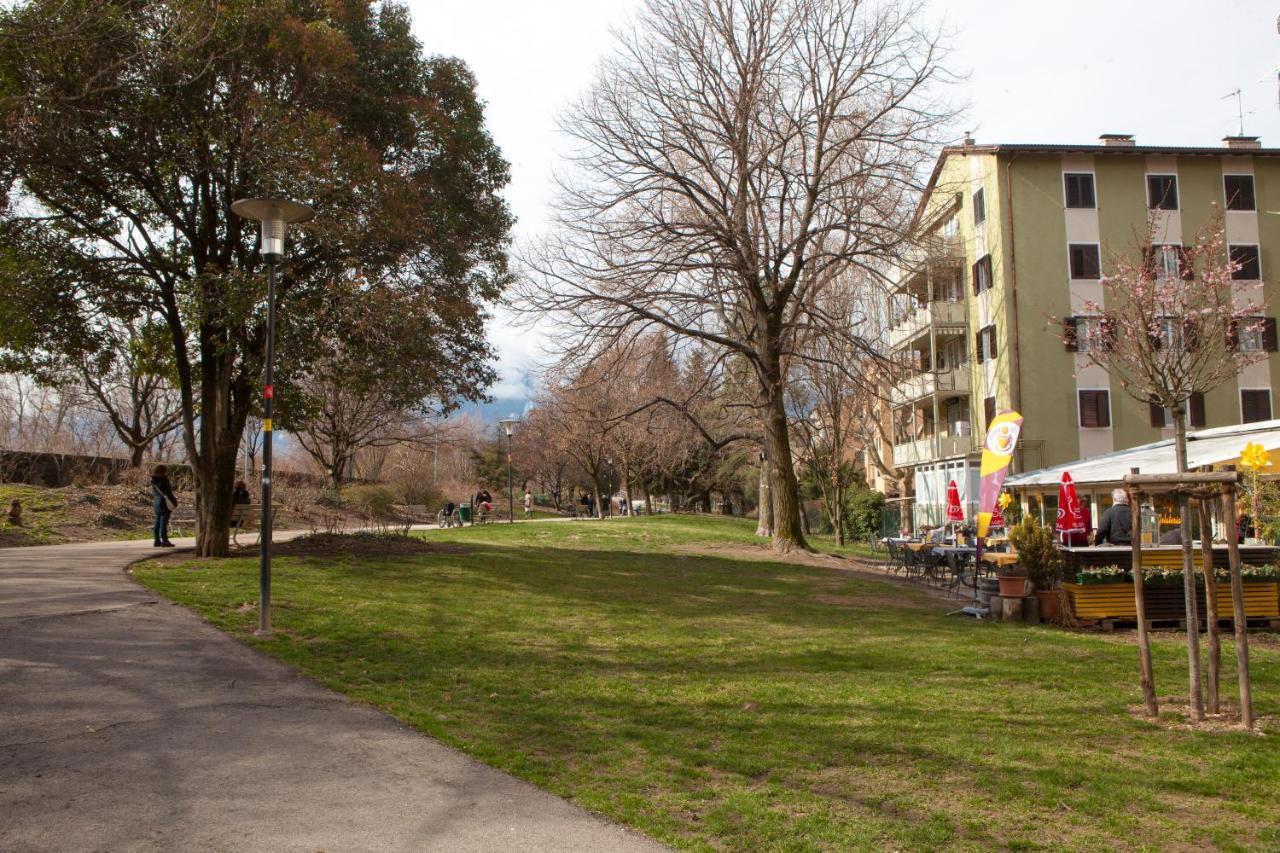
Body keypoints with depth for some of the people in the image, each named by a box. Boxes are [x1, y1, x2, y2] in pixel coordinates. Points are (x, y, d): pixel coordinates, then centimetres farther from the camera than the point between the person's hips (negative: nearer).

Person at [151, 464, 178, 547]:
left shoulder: (154, 482, 8)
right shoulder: (163, 482, -17)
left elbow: (153, 494, 15)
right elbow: (168, 493, -15)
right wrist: (174, 502, -4)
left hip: (156, 504, 8)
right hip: (164, 504, -8)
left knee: (157, 522, 10)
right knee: (164, 522, -6)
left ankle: (157, 540, 13)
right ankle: (164, 541, -5)